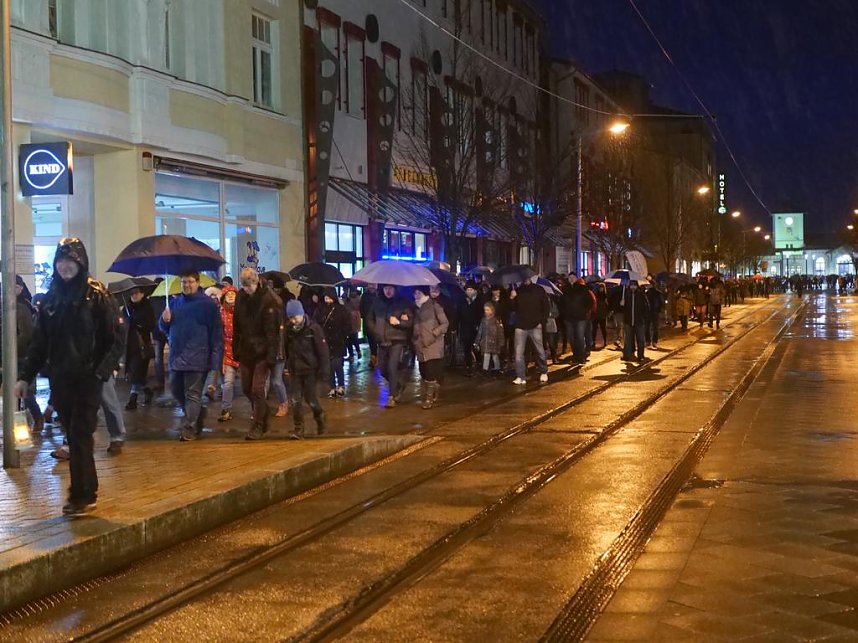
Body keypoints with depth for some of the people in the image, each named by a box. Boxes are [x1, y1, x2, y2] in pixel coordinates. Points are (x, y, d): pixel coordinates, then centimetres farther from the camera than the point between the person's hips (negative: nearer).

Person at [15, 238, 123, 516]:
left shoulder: (97, 295, -5)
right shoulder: (52, 298, 10)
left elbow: (115, 339, -7)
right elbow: (39, 341, 12)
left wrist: (101, 371, -18)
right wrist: (25, 376, 6)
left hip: (87, 379, -5)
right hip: (60, 379, 5)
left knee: (80, 436, -6)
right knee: (74, 436, 9)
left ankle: (83, 495, 1)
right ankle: (86, 489, 18)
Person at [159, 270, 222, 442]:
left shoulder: (208, 304, -6)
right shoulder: (175, 302, 11)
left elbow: (216, 332, -6)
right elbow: (164, 328, 18)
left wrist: (215, 357, -11)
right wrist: (164, 320, -6)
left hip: (196, 357, -6)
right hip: (176, 356, 6)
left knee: (193, 394, -2)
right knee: (176, 391, 14)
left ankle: (189, 429, 3)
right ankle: (198, 413, 33)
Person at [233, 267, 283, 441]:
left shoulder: (269, 300, -15)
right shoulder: (241, 297, 3)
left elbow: (274, 330, -17)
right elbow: (236, 326, 10)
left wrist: (271, 355, -21)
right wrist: (236, 350, 7)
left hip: (263, 352, -6)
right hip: (246, 351, 6)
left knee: (258, 389, -6)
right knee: (246, 388, 11)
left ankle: (258, 426, 4)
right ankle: (263, 413, 32)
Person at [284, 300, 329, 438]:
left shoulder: (313, 328, -13)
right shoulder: (289, 329, 0)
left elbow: (323, 351, -11)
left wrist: (324, 370, -13)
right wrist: (288, 365, 12)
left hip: (310, 370, -4)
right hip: (295, 370, 4)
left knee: (310, 398, 3)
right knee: (296, 400, -2)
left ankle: (320, 416, 33)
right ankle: (298, 429, 3)